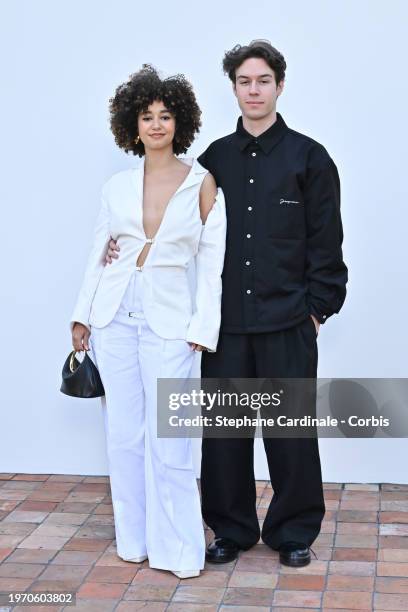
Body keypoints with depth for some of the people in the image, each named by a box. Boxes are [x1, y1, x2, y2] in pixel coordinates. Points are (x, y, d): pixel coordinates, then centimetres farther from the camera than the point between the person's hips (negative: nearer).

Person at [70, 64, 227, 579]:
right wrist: (82, 316, 7)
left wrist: (202, 329, -5)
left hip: (168, 319, -3)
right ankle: (133, 539, 22)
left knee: (167, 441, -4)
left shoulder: (202, 183, 0)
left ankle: (178, 550, 10)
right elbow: (98, 255, 12)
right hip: (114, 315, 3)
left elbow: (210, 263, -1)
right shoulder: (117, 187, 7)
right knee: (123, 434, 8)